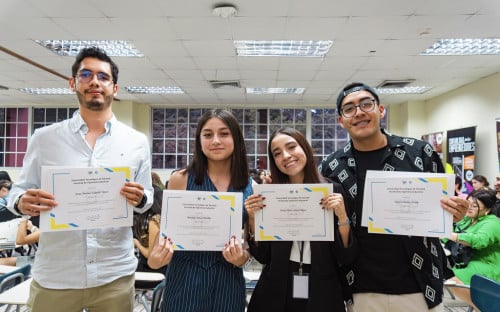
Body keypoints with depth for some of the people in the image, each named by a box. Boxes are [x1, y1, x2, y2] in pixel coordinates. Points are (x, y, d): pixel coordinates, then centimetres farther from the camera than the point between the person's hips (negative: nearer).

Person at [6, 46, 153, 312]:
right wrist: (22, 202, -15)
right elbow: (19, 191, 7)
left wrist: (139, 199, -16)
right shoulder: (44, 138, 1)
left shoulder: (137, 141, 1)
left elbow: (147, 199, 6)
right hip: (54, 276, 0)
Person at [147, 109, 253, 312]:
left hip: (228, 280, 2)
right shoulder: (180, 180, -6)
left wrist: (243, 258, -13)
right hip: (184, 278, -1)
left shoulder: (251, 187, -1)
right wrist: (154, 257, -18)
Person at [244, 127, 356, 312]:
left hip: (322, 295, -1)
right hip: (276, 295, 1)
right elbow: (263, 257, -1)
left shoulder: (334, 191, -8)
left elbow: (346, 257, -7)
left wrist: (342, 217, -22)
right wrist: (253, 219, -14)